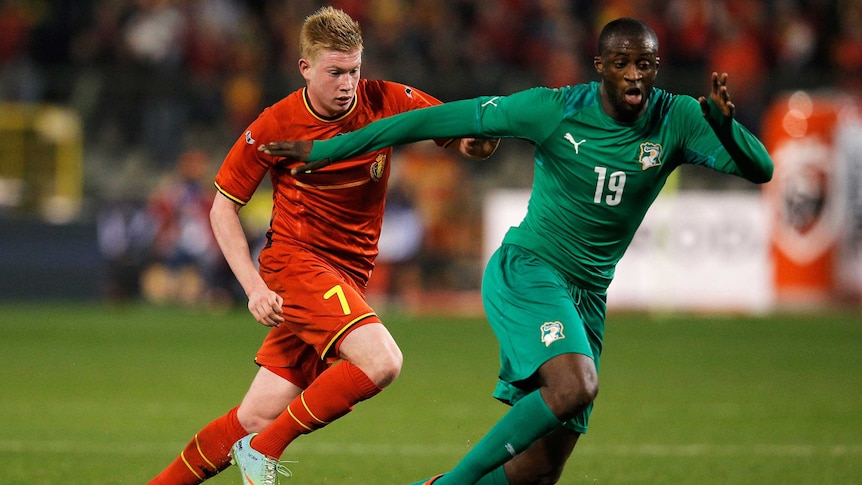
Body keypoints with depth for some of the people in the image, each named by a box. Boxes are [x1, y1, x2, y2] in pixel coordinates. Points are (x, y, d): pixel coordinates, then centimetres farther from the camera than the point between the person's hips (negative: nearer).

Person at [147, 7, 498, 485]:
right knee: (381, 361, -27)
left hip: (348, 277, 4)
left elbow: (465, 136, 3)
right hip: (295, 261, -4)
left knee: (257, 418, 3)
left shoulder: (386, 102, -3)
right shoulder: (275, 125, -9)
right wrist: (254, 286, -12)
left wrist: (479, 139, -23)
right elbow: (223, 208, -1)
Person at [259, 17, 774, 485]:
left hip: (589, 294, 5)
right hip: (527, 272, -5)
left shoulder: (676, 119, -4)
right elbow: (443, 119, -8)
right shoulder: (556, 109, -12)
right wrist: (328, 149, -6)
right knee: (575, 385, -33)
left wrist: (723, 120, -32)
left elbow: (760, 169, -10)